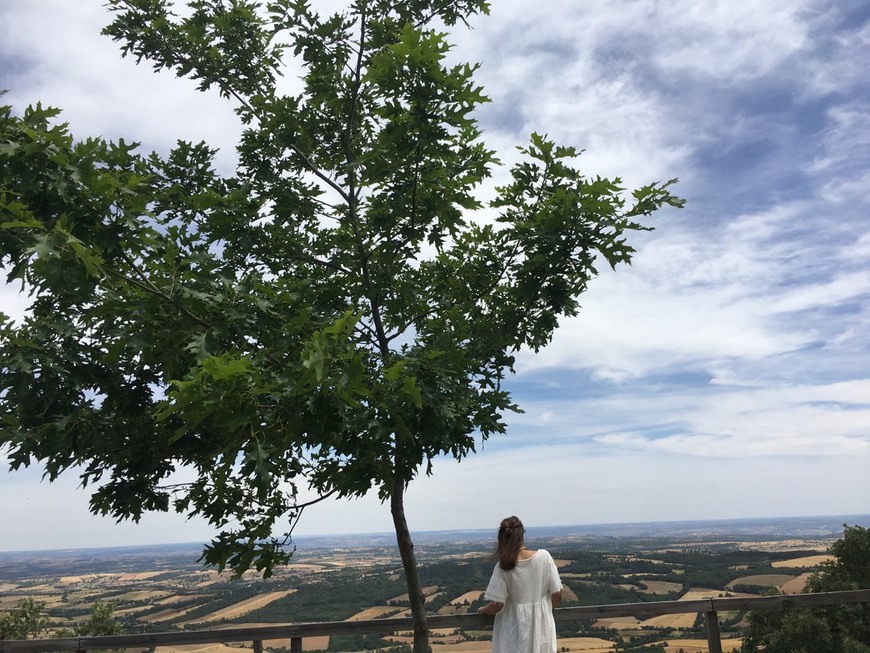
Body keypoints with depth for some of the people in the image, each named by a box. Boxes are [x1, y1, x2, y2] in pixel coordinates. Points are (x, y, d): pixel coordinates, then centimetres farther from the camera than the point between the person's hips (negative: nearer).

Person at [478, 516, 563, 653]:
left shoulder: (503, 567, -15)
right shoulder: (544, 556, -10)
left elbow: (497, 605, -12)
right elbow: (557, 595, -4)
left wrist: (482, 610, 9)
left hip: (516, 632, -2)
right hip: (542, 628, 2)